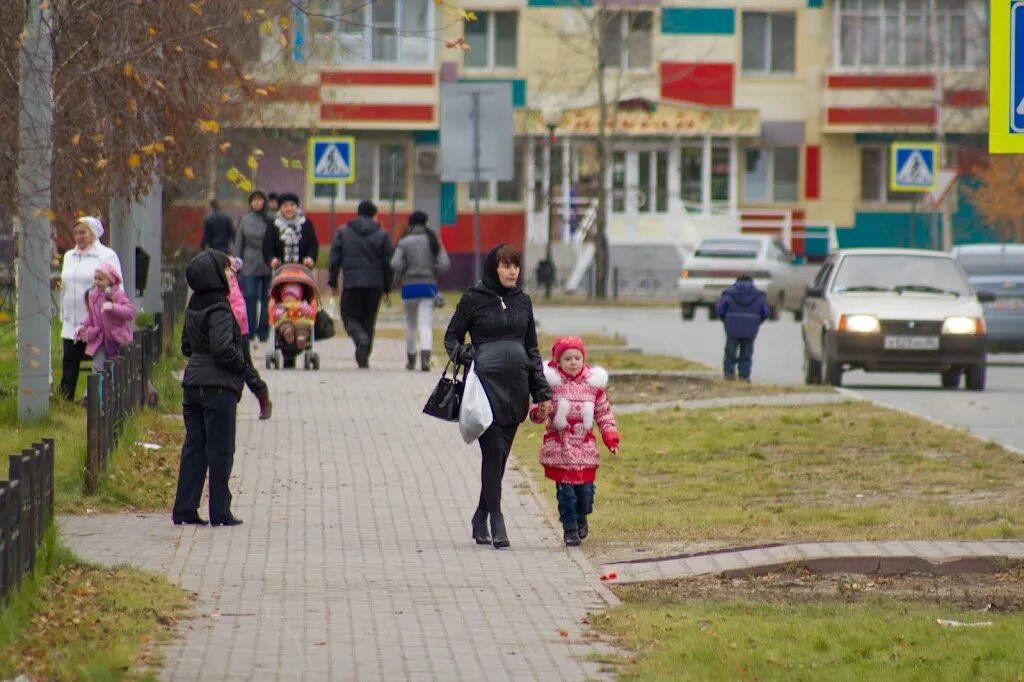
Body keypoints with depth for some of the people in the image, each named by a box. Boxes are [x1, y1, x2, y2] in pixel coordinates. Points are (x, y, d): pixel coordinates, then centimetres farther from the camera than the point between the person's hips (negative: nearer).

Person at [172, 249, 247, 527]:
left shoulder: (194, 307, 10)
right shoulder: (219, 309, -16)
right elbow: (223, 348, -24)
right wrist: (241, 364, -8)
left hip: (193, 384, 8)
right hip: (218, 386, -8)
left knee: (193, 447, 11)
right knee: (220, 450, 0)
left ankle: (184, 509, 10)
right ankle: (220, 512, 3)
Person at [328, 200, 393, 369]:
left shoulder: (343, 232, 3)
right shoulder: (382, 235, 3)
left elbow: (335, 259, 3)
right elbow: (387, 263, 4)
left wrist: (333, 282, 11)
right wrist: (387, 287, 12)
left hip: (351, 284, -1)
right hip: (374, 285, 1)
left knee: (349, 317, 6)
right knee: (369, 320, 9)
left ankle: (361, 337, -26)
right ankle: (363, 358, 7)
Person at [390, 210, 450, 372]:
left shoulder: (404, 243, -4)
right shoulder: (433, 241, 1)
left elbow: (395, 264, -14)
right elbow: (445, 264, -4)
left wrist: (400, 275, 6)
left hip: (409, 286, 0)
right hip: (429, 286, 0)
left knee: (410, 325, 16)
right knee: (426, 324, -6)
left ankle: (411, 360, 25)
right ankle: (425, 355, -28)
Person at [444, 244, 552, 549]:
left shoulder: (523, 301, 12)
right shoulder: (474, 299, -1)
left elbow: (532, 349, 17)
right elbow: (452, 337, 5)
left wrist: (542, 392, 14)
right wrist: (465, 356, -16)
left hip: (516, 386, 5)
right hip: (485, 383, -5)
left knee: (500, 454, 7)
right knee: (493, 450, -11)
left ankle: (481, 517, 19)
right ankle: (496, 521, -10)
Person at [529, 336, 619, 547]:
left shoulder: (593, 384, 4)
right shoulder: (552, 383, -3)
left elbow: (604, 414, 10)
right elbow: (539, 411, 0)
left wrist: (611, 439, 3)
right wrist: (538, 413, -24)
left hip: (585, 447, 2)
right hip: (560, 448, -2)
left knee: (586, 489, 5)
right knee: (565, 491, -3)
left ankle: (582, 519, 32)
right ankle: (570, 529, 10)